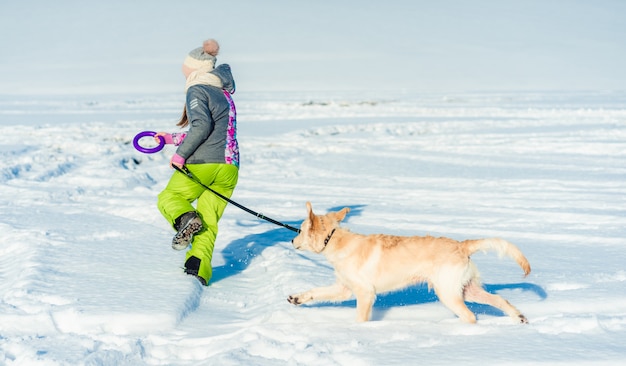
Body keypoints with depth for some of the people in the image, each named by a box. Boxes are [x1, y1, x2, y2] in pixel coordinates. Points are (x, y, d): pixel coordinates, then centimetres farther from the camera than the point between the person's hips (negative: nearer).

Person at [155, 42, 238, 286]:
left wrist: (181, 154, -13)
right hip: (229, 168, 7)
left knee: (168, 197, 13)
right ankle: (199, 270, -13)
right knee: (208, 223, 7)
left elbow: (202, 126, -17)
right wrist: (172, 138, 35)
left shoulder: (197, 91, -1)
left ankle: (185, 218, -19)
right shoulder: (224, 95, 24)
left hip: (202, 164, -7)